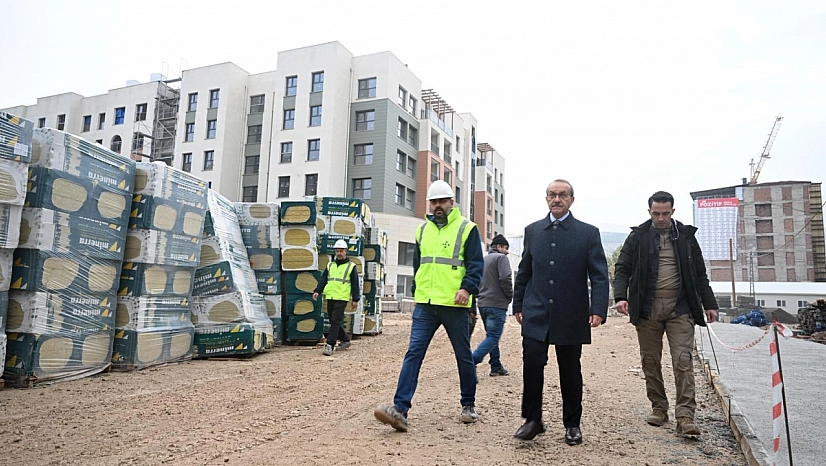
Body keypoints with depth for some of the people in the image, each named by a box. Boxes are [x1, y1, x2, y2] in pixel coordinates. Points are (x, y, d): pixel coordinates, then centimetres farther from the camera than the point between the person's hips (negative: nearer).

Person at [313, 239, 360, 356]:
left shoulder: (351, 266, 3)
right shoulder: (330, 265, 16)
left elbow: (355, 284, 2)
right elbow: (323, 280, 12)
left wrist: (355, 299, -3)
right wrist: (317, 291, -3)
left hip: (342, 298, -5)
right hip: (330, 297, 5)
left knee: (335, 322, -12)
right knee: (333, 322, 11)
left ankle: (330, 345, -10)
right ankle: (345, 340, 28)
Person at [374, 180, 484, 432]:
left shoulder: (466, 228, -1)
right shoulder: (422, 229, 14)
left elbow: (476, 263, -7)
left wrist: (467, 288, -21)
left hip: (454, 305, -3)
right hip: (425, 305, 4)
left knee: (464, 356, 11)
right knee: (413, 353, -5)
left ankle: (468, 405, 30)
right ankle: (400, 409, -6)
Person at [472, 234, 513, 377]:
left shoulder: (483, 260, 18)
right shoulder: (501, 257, -5)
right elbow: (505, 278, -18)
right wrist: (510, 296, -3)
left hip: (483, 303, 8)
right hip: (497, 304, -8)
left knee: (492, 335, 17)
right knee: (493, 337, -9)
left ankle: (496, 367, 21)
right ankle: (471, 362, -23)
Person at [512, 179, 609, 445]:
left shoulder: (588, 233, 2)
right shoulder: (533, 231, 10)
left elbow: (599, 276, -3)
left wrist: (598, 309, -14)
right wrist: (518, 305, 13)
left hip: (571, 316, -1)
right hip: (536, 314, 1)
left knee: (570, 371, 10)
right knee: (532, 364, -8)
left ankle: (572, 424, 27)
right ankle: (533, 420, 10)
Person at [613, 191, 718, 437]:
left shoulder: (685, 236, 9)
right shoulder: (638, 236, 4)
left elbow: (699, 273, 14)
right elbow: (622, 268, 1)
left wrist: (709, 304, 11)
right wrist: (620, 296, -15)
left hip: (679, 308, 0)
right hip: (647, 308, 0)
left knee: (682, 360, -6)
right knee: (650, 361, 7)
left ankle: (685, 415, -3)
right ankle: (658, 407, 21)